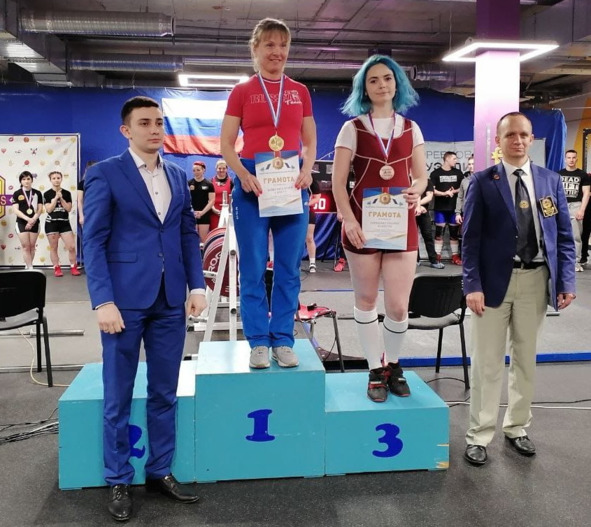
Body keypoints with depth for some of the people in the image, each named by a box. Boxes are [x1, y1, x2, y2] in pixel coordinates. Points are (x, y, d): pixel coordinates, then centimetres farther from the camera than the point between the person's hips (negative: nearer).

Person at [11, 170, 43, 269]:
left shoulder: (37, 193, 4)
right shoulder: (17, 194, 1)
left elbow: (40, 209, 0)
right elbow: (15, 210, -6)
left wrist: (33, 220, -14)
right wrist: (28, 219, -19)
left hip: (34, 223, 1)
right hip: (21, 223, -1)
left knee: (32, 246, 6)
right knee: (26, 246, -4)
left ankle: (28, 266, 19)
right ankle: (30, 268, -3)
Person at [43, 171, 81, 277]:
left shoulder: (67, 193, 6)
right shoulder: (47, 194, 0)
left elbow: (69, 208, -1)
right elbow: (48, 209, -9)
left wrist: (61, 198, -9)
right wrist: (56, 198, -11)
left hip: (65, 223, 2)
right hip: (51, 224, -1)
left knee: (72, 247, -5)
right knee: (53, 248, 4)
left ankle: (73, 267, 8)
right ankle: (57, 268, 13)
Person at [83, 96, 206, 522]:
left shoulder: (178, 176, 12)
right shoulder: (105, 174, -3)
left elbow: (189, 234, 13)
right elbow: (93, 240, -7)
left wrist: (197, 285, 2)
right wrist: (103, 301, -15)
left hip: (170, 300, 5)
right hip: (125, 299, -4)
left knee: (165, 393, 12)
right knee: (118, 397, 7)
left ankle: (161, 472, 26)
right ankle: (118, 482, 22)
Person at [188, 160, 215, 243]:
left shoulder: (209, 184, 0)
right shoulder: (188, 183, 3)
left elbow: (212, 201, -3)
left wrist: (202, 212, -14)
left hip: (204, 214, -1)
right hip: (192, 214, 1)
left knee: (203, 238, 3)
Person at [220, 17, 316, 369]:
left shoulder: (300, 92, 11)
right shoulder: (242, 92, 5)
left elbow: (310, 142, 12)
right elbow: (226, 145, 2)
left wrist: (307, 170, -7)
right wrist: (243, 176, -15)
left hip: (292, 183, 2)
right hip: (253, 184, -2)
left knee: (289, 267, 4)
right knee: (253, 268, 0)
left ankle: (283, 340, 15)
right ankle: (258, 341, 11)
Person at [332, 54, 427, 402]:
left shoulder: (411, 128, 11)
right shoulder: (353, 128, 2)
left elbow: (422, 176, 12)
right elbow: (338, 182, -2)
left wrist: (416, 191, -11)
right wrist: (348, 220, -14)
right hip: (363, 224, -1)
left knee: (398, 306, -2)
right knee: (366, 300, 7)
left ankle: (394, 365, 25)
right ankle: (376, 371, 23)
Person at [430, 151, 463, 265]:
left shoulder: (458, 173, 10)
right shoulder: (436, 173, 0)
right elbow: (432, 190, -5)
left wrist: (454, 191, -8)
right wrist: (444, 193, -17)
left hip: (454, 207, 3)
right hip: (440, 208, -3)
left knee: (454, 232, 6)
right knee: (439, 231, 0)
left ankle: (455, 256, 13)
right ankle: (437, 256, 5)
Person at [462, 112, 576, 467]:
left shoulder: (551, 181, 6)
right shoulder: (483, 182, -3)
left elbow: (564, 235, 7)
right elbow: (471, 237, -6)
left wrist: (566, 281, -2)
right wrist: (472, 284, -14)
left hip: (536, 280, 3)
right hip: (496, 280, -3)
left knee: (526, 359, 15)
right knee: (488, 362, 4)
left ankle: (517, 427, 31)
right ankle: (480, 435, 16)